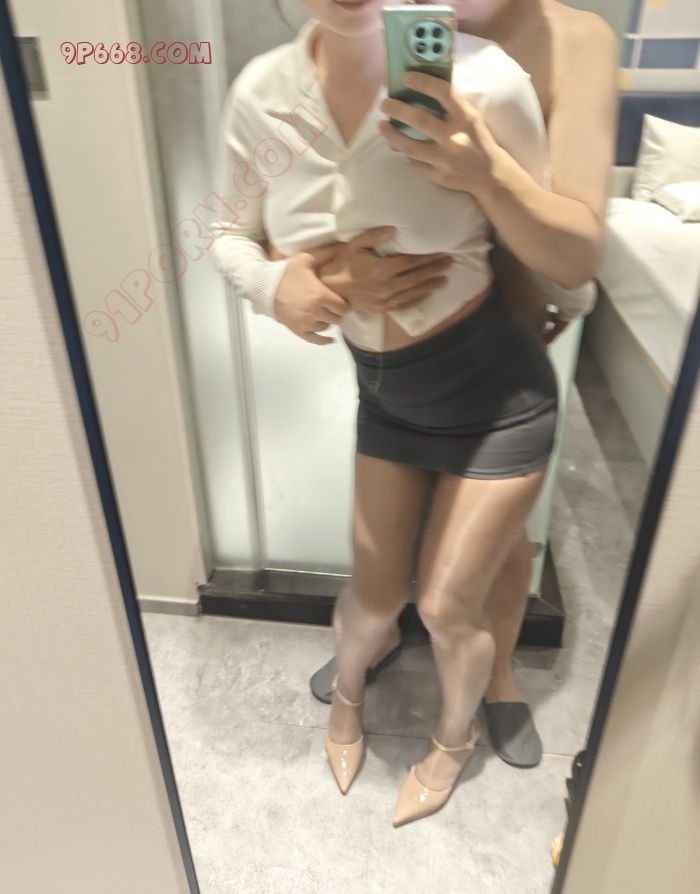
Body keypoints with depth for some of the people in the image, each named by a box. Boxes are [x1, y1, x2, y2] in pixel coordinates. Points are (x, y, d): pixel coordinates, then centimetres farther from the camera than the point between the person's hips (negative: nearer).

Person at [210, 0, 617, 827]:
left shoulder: (476, 76, -20)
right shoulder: (262, 94, -9)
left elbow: (578, 264, -14)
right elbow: (231, 235, 4)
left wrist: (483, 169, -31)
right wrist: (271, 283, -19)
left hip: (499, 396, -3)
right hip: (386, 396, 3)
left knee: (447, 606, 7)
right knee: (374, 592, 14)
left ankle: (455, 737, 43)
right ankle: (346, 694, 52)